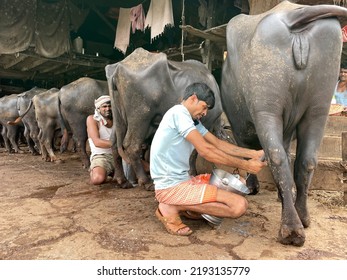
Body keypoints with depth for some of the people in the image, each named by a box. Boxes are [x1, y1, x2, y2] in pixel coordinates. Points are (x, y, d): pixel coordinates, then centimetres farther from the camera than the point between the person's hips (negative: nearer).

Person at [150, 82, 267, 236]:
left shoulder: (192, 121, 15)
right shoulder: (178, 113, -14)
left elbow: (218, 144, 13)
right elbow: (206, 151, -19)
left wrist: (254, 153, 6)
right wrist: (245, 165, -13)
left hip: (183, 180, 10)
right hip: (171, 187, -10)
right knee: (239, 205, -16)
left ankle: (178, 206, 9)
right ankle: (173, 208, -7)